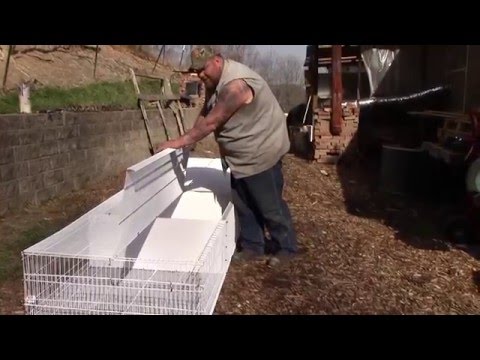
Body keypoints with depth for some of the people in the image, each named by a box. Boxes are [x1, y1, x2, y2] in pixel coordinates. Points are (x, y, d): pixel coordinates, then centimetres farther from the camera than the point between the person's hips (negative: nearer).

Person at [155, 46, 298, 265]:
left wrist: (180, 142, -24)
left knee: (270, 205, 2)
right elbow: (204, 114, 8)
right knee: (242, 205, 14)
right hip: (237, 155, 9)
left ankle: (286, 248, 19)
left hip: (260, 153, -9)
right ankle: (252, 247, 27)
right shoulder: (214, 81, 4)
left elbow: (211, 123, -28)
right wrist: (189, 140, -4)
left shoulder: (235, 84, -28)